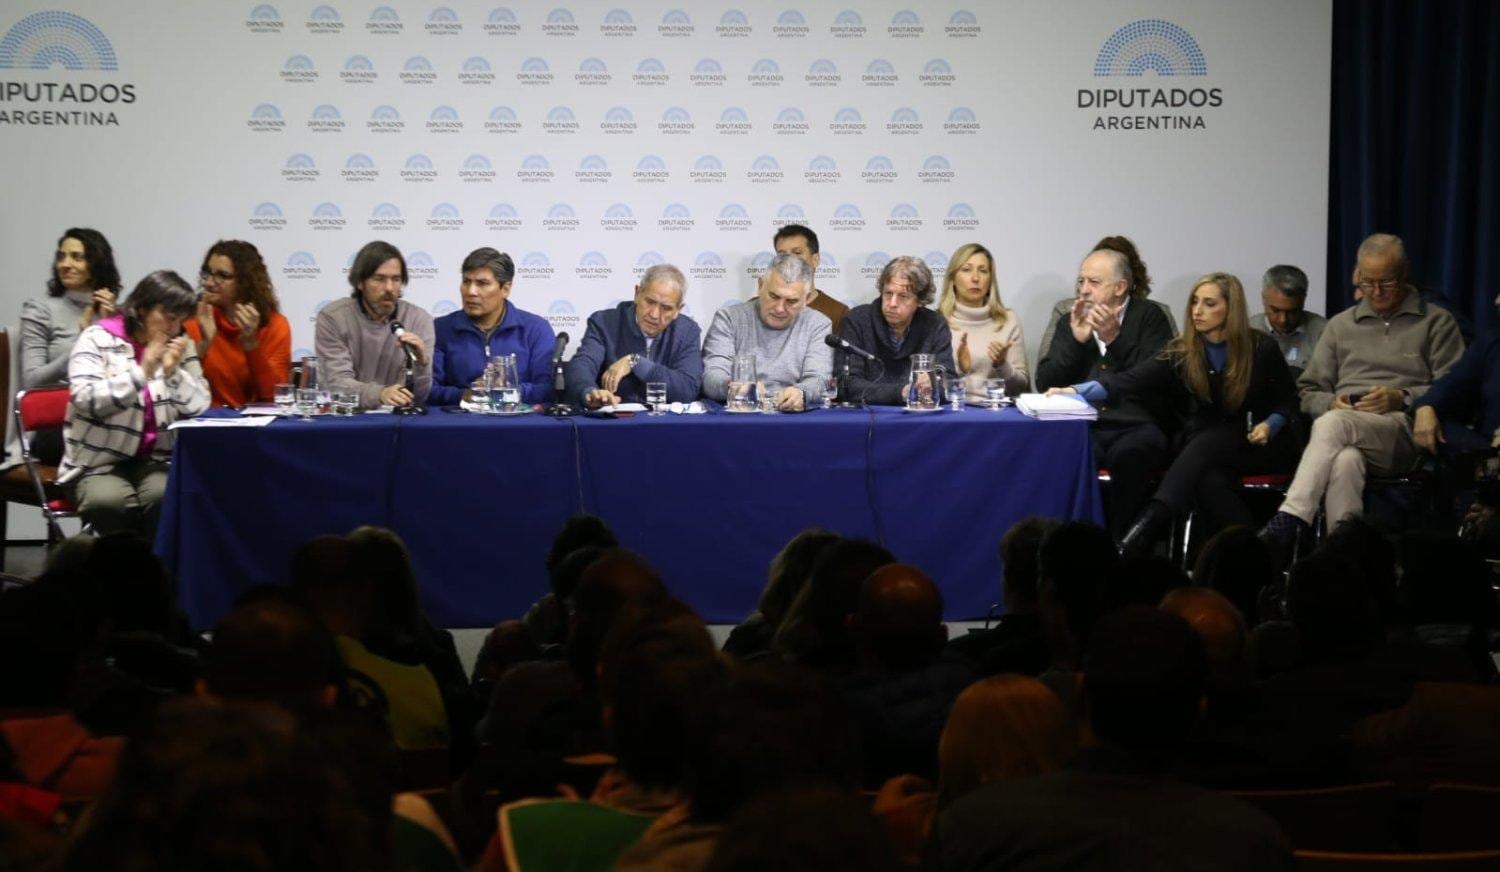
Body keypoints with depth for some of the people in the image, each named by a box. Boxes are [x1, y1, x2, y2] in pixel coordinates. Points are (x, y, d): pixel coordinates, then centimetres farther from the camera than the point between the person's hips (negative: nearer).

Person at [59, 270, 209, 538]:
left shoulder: (180, 346, 9)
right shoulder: (97, 340, -3)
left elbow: (200, 408, 3)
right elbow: (86, 401, -16)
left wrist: (174, 372, -13)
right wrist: (142, 371, -19)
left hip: (157, 460, 2)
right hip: (99, 462, -2)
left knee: (164, 497, -31)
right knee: (110, 502, -34)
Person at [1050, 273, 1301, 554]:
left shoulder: (1262, 349, -4)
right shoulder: (1181, 353, -2)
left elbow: (1287, 402, 8)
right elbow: (1131, 380, -16)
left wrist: (1269, 425, -16)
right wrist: (1078, 391, -33)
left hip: (1258, 445, -2)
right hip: (1207, 451, 2)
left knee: (1205, 443, -34)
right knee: (1209, 480, -36)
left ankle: (1150, 524, -48)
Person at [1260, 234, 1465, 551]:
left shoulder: (1436, 322, 17)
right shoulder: (1341, 325, 27)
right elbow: (1308, 391, 24)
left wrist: (1402, 398, -11)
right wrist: (1331, 402, 0)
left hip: (1405, 430, -3)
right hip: (1344, 422, 3)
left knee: (1332, 425, -36)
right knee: (1345, 461, -37)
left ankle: (1289, 522, -44)